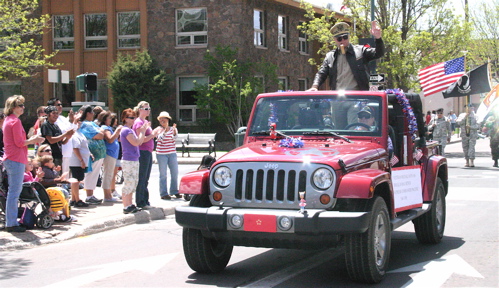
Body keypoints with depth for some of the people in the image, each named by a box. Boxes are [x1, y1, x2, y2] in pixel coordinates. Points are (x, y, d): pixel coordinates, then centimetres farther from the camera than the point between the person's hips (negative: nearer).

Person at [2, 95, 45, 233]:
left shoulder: (7, 121, 17)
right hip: (16, 160, -10)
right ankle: (12, 223, -6)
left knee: (13, 192, 14)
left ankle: (10, 222, 18)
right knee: (14, 192, -8)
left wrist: (30, 139, 15)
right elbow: (19, 143, -16)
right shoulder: (16, 121, -13)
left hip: (9, 159, 10)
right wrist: (34, 140, -4)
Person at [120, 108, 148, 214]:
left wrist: (143, 130, 12)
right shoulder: (126, 130, -13)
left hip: (134, 160, 10)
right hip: (128, 160, -10)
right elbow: (136, 142, -20)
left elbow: (140, 142, 17)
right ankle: (126, 206, -5)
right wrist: (142, 131, -10)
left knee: (133, 183, 13)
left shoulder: (130, 130, 18)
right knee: (129, 183, -8)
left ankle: (130, 205, 20)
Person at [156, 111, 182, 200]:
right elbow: (160, 138, -19)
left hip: (172, 153, 3)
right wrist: (164, 131, -36)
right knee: (163, 174, -2)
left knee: (175, 173, 5)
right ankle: (163, 193, 1)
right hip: (161, 154, -3)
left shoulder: (172, 129, 7)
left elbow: (175, 137, -13)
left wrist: (174, 130, -33)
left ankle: (174, 191, 18)